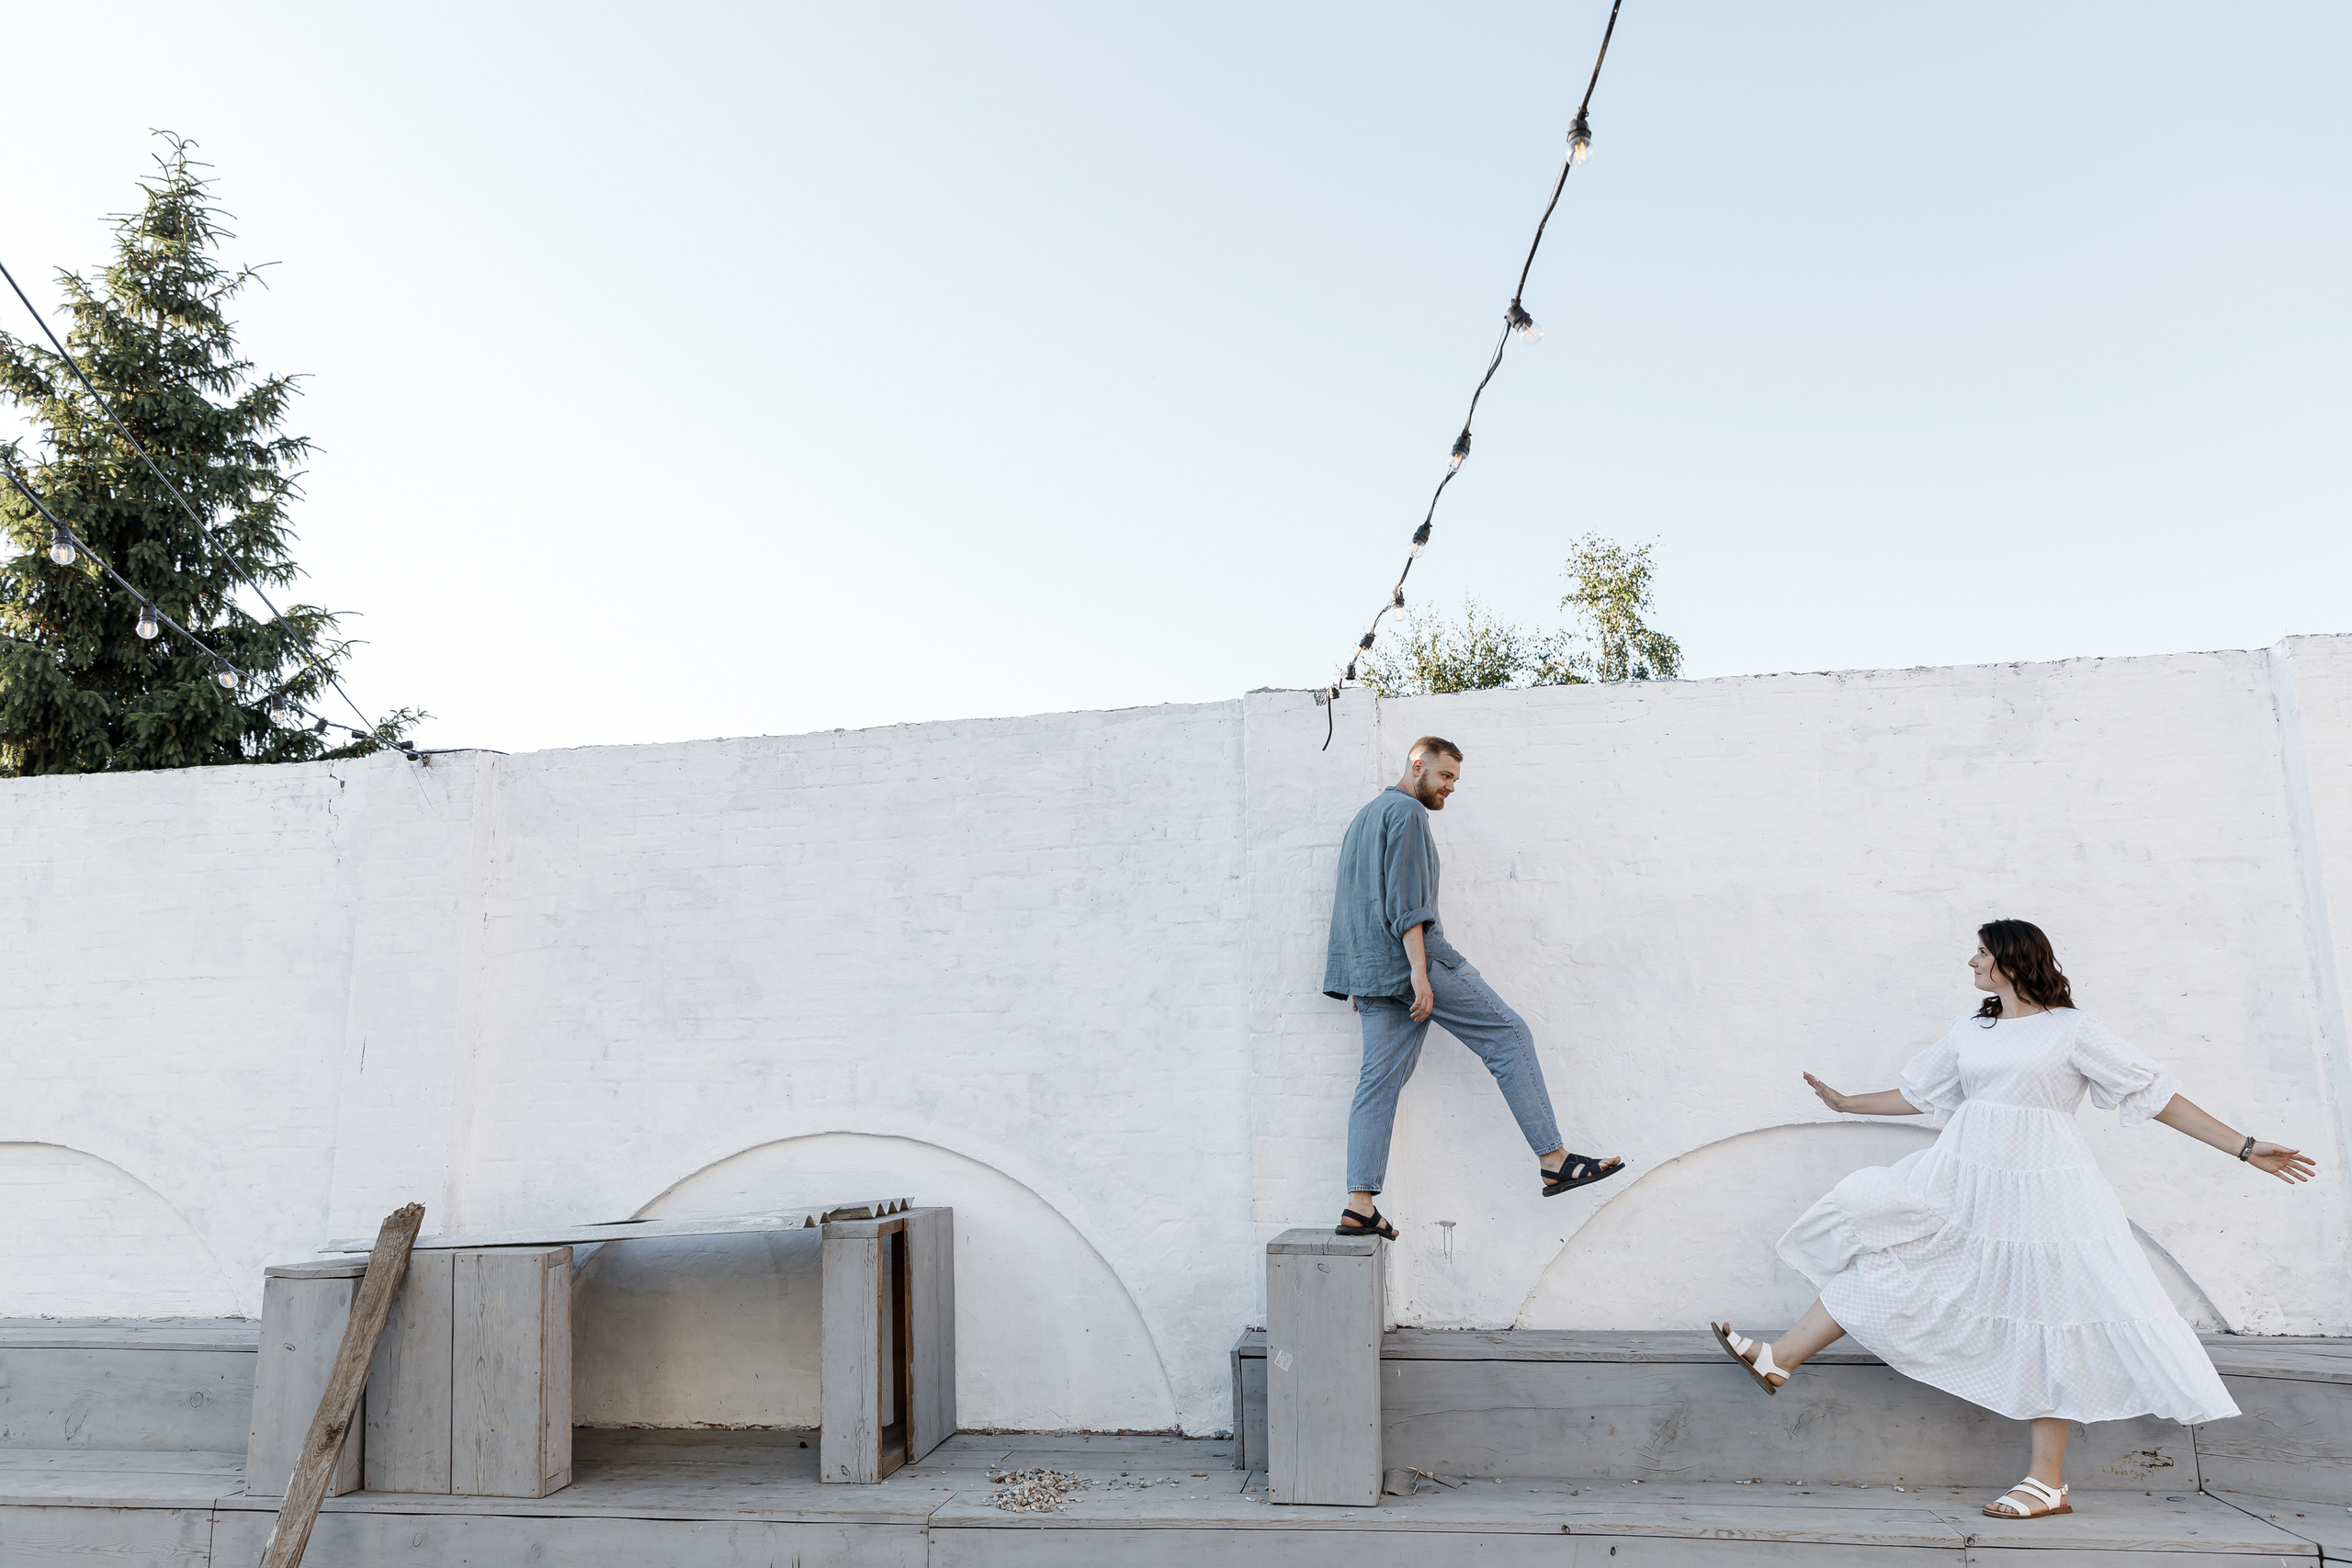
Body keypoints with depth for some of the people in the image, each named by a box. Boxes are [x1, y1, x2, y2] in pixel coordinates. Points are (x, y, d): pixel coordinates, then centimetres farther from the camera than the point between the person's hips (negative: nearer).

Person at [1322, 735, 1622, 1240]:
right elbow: (1406, 897, -16)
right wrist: (1419, 970, -21)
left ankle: (1359, 1207, -2)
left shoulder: (1364, 816, 25)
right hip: (1412, 954, -9)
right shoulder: (1407, 811, -5)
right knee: (1509, 1035, -2)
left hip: (1372, 970, 9)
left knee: (1381, 1081, 4)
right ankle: (1554, 1161, -3)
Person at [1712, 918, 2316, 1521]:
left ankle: (2047, 1482, 8)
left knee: (2042, 1312, -1)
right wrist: (1847, 1103, 30)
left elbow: (2156, 1095, -2)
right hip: (1964, 1178, 5)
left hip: (2041, 1184, -5)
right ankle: (1779, 1359, -2)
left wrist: (2245, 1149, -7)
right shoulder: (1967, 1031, 13)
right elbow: (1918, 1095, 23)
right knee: (1875, 1248, -5)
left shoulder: (2074, 1029, -2)